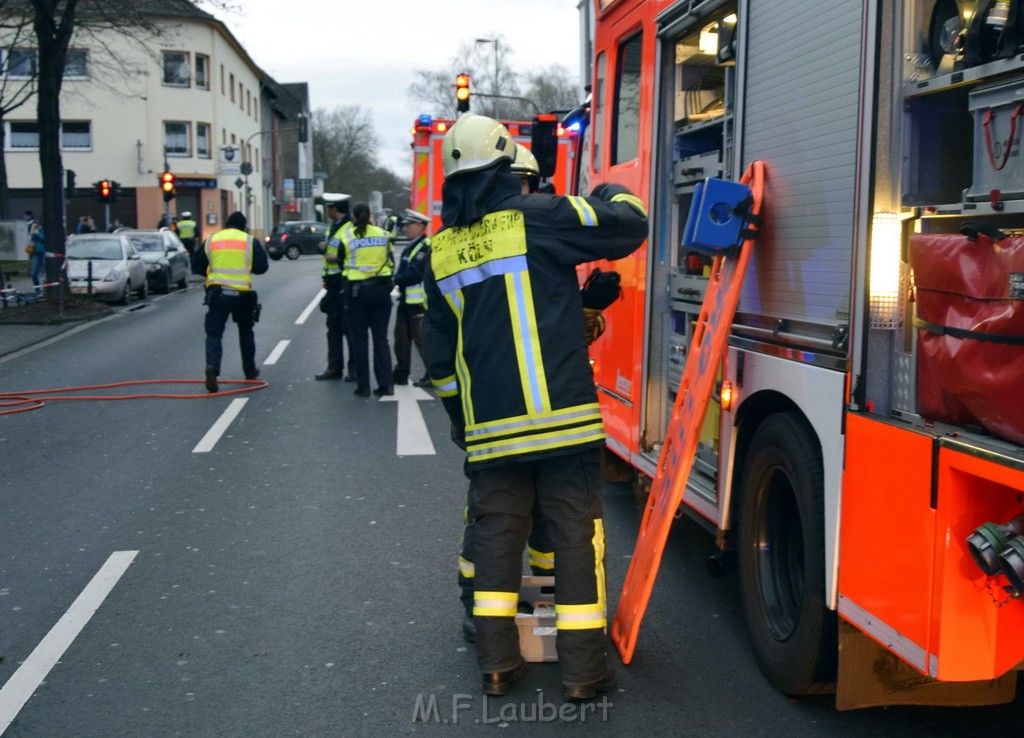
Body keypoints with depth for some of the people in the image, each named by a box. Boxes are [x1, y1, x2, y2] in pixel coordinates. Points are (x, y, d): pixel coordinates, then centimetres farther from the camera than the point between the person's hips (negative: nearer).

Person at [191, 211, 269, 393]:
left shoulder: (211, 240, 8)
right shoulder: (250, 241, 3)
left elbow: (196, 266, 11)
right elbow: (261, 266, 1)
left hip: (217, 293, 0)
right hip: (242, 294, 0)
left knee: (214, 333, 0)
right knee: (246, 332, 19)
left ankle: (212, 367, -23)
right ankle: (250, 371, 28)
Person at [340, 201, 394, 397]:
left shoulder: (347, 235, -5)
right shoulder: (383, 234, 3)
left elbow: (342, 263, 2)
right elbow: (390, 261, 8)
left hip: (357, 289, -2)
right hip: (381, 288, 2)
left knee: (359, 338, 6)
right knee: (381, 337, 8)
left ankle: (363, 386, 6)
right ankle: (386, 383, 4)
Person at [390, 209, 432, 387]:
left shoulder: (426, 247, -14)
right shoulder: (410, 247, 18)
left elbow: (415, 273, -22)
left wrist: (396, 279, -11)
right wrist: (397, 279, -3)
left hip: (419, 301, -10)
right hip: (406, 299, 10)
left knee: (422, 339, -6)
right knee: (402, 338, 14)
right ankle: (401, 374, 24)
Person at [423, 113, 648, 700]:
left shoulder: (441, 251, 12)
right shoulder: (537, 217, -6)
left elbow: (440, 349, 18)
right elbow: (629, 226, -2)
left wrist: (459, 416, 28)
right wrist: (612, 194, 21)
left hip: (489, 424, 5)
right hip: (560, 414, -5)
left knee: (499, 533, 13)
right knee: (576, 533, 3)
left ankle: (497, 663, 18)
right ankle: (584, 669, 9)